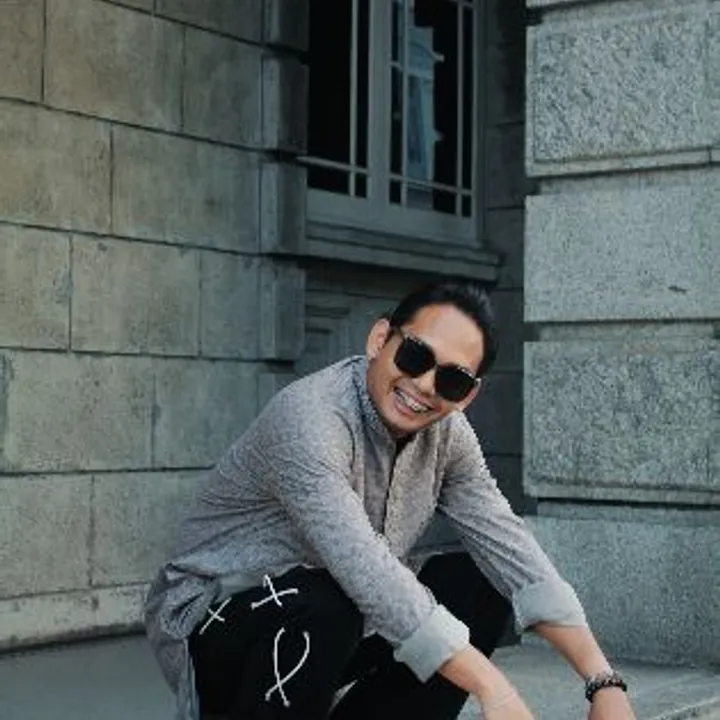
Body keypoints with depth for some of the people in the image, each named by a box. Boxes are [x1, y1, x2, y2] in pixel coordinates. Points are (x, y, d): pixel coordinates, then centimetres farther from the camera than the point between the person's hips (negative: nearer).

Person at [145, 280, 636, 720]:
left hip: (327, 638, 8)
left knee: (477, 585, -5)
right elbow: (365, 569, -39)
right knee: (321, 605, -36)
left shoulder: (446, 434, -5)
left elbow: (512, 551, -7)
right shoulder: (310, 418, -29)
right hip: (207, 630, -8)